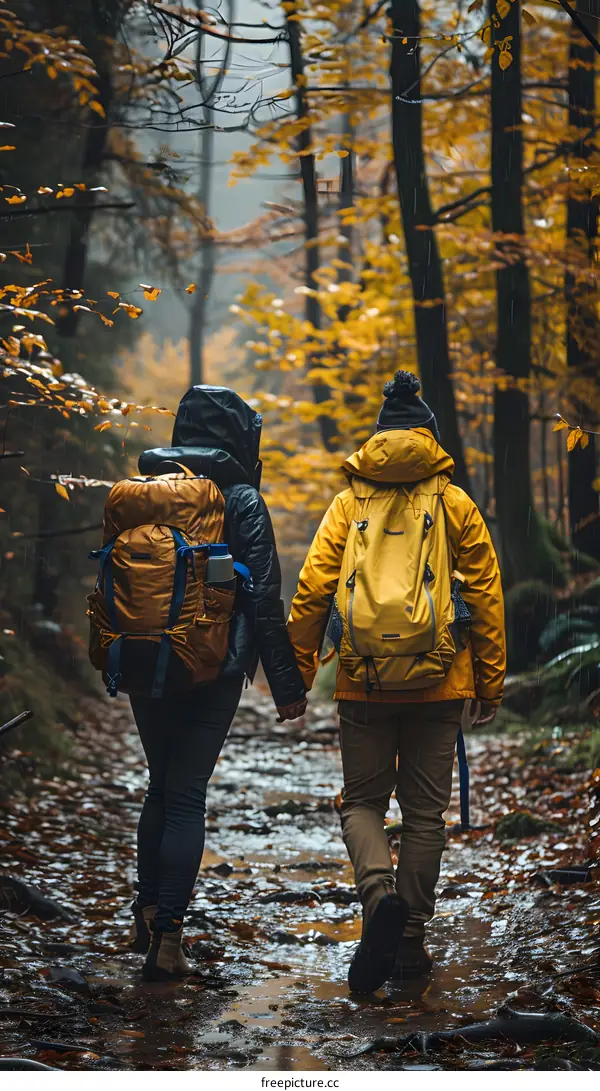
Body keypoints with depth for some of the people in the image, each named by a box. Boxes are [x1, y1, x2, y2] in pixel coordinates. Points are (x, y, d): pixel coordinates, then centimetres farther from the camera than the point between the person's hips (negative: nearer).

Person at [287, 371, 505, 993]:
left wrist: (298, 675, 6)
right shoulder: (456, 505, 4)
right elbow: (485, 597, 3)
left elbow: (312, 592, 0)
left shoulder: (348, 504, 4)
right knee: (425, 811, 9)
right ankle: (410, 943, 9)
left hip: (364, 685, 0)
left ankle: (380, 892, -18)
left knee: (361, 802, 11)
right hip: (439, 686, 0)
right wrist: (490, 684, 9)